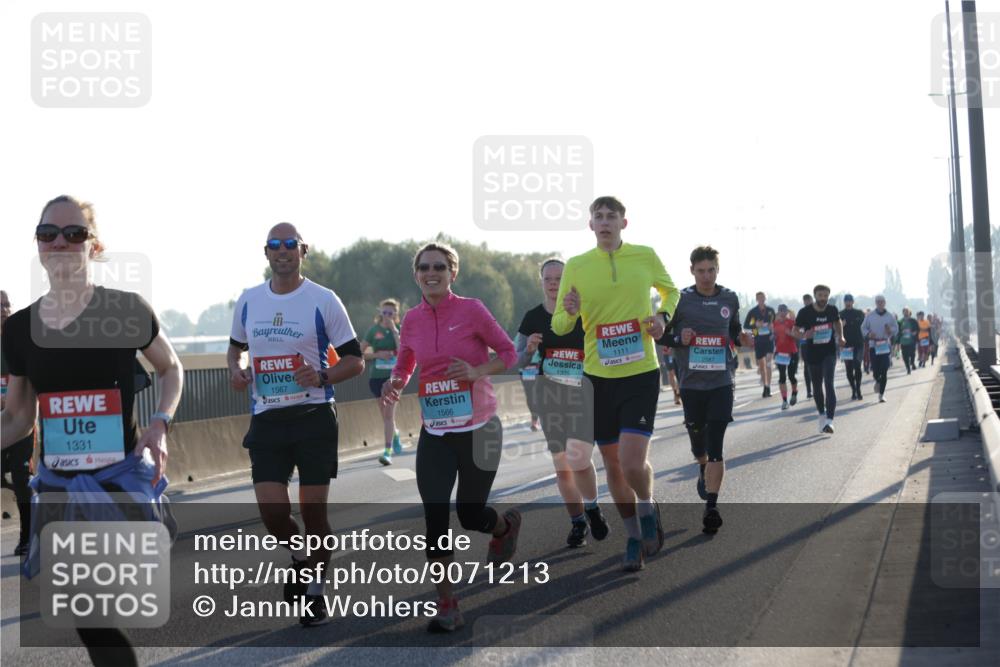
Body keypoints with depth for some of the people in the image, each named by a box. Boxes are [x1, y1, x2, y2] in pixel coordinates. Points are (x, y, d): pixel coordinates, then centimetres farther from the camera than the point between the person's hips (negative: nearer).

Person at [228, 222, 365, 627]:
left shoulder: (323, 301, -4)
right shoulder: (248, 301, 7)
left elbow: (355, 361, 0)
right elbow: (235, 346, 24)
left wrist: (321, 377, -19)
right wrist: (235, 371, 2)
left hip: (314, 416, -3)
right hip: (266, 420, 3)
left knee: (313, 510, 2)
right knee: (272, 511, -9)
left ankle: (315, 591, 22)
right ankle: (301, 558, 23)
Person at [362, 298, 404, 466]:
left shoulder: (399, 329, 0)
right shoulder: (374, 330, 1)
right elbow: (360, 353, 1)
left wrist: (394, 330, -16)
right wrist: (377, 354, -13)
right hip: (376, 377, 2)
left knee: (389, 414, -11)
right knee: (385, 415, 13)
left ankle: (388, 452, -11)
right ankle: (395, 435, 43)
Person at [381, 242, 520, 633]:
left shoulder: (471, 310, -10)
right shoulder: (412, 319, 1)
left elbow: (508, 353, -2)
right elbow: (404, 367, 15)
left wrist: (477, 371, -19)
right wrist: (394, 384, -8)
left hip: (478, 429, -3)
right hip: (435, 434, 3)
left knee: (470, 514, 6)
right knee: (434, 516, -7)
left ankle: (506, 526, 45)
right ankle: (446, 607, 3)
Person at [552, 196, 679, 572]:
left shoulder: (645, 257, 0)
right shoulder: (576, 266, 0)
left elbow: (671, 291, 19)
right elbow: (558, 327, 4)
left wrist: (663, 316, -1)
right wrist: (569, 314, -18)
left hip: (642, 374, -2)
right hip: (598, 378, 2)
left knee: (633, 462, -15)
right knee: (612, 464, 9)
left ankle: (648, 511, 18)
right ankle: (634, 538, 28)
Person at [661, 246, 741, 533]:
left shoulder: (730, 299, 4)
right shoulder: (680, 299, -2)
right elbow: (661, 334, 4)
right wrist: (679, 339, -15)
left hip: (722, 383, -1)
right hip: (691, 383, 1)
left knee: (715, 445, -11)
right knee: (697, 440, 15)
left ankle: (711, 507, -11)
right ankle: (703, 469, 50)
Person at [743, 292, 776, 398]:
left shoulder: (771, 310, 6)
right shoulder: (752, 312, 0)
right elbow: (745, 326, 0)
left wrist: (773, 325, -6)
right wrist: (756, 325, -17)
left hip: (769, 339, 0)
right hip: (758, 340, 0)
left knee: (768, 363, -16)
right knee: (761, 365, 6)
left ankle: (767, 386, -15)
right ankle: (765, 387, 19)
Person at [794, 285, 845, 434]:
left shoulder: (832, 310, -4)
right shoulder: (805, 312, -11)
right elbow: (795, 332, -4)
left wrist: (840, 337, 2)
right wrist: (804, 335, -26)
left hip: (829, 352, -1)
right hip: (813, 353, 1)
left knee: (829, 383, -16)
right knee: (817, 386, 12)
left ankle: (829, 420, -22)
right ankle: (822, 415, 34)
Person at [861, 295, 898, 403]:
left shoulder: (890, 316, 4)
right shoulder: (869, 316, 3)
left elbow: (896, 328, 9)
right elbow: (863, 328, 7)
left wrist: (890, 330, -13)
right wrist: (868, 334, -13)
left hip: (886, 345, 0)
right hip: (873, 345, 0)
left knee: (884, 371, -7)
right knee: (875, 370, -2)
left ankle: (882, 394, 0)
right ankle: (878, 381, 36)